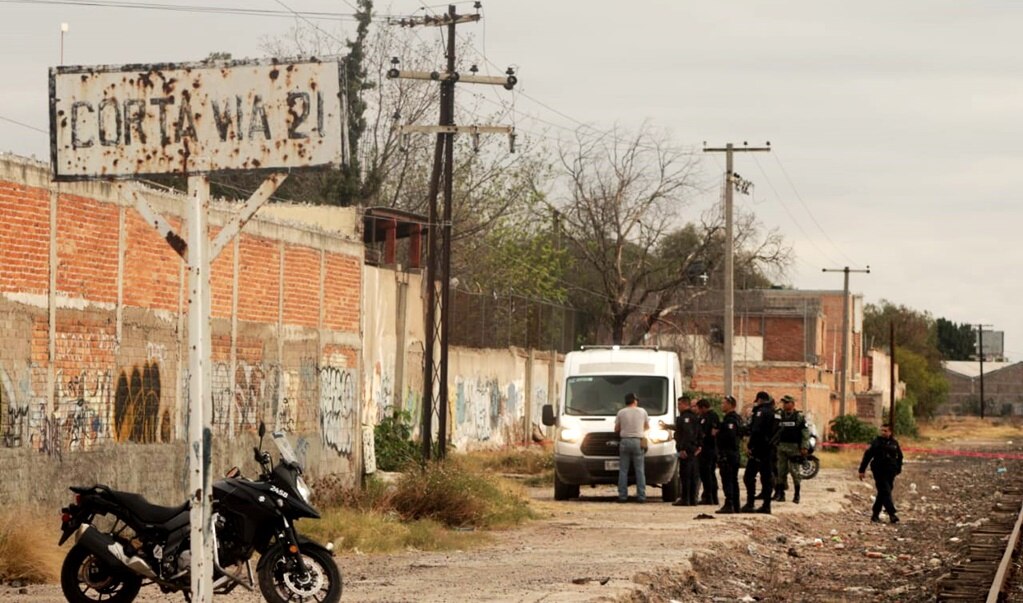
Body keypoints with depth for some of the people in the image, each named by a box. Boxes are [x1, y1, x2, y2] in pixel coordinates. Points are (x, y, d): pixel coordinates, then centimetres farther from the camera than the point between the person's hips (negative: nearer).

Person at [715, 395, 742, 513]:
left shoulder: (730, 419, -15)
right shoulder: (736, 418, 19)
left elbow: (729, 435, -26)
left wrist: (718, 434, -16)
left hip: (727, 453, -11)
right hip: (735, 453, 11)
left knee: (727, 480, -12)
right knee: (733, 480, 14)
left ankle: (728, 505, -17)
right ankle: (735, 506, 18)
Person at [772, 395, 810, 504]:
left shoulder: (799, 417, -1)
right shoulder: (780, 416, 12)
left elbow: (805, 433, -4)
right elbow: (776, 432, 17)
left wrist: (804, 447, -11)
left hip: (794, 447, -4)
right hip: (782, 447, 4)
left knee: (794, 471, -4)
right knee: (781, 471, 4)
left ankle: (796, 495, 3)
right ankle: (781, 494, 10)